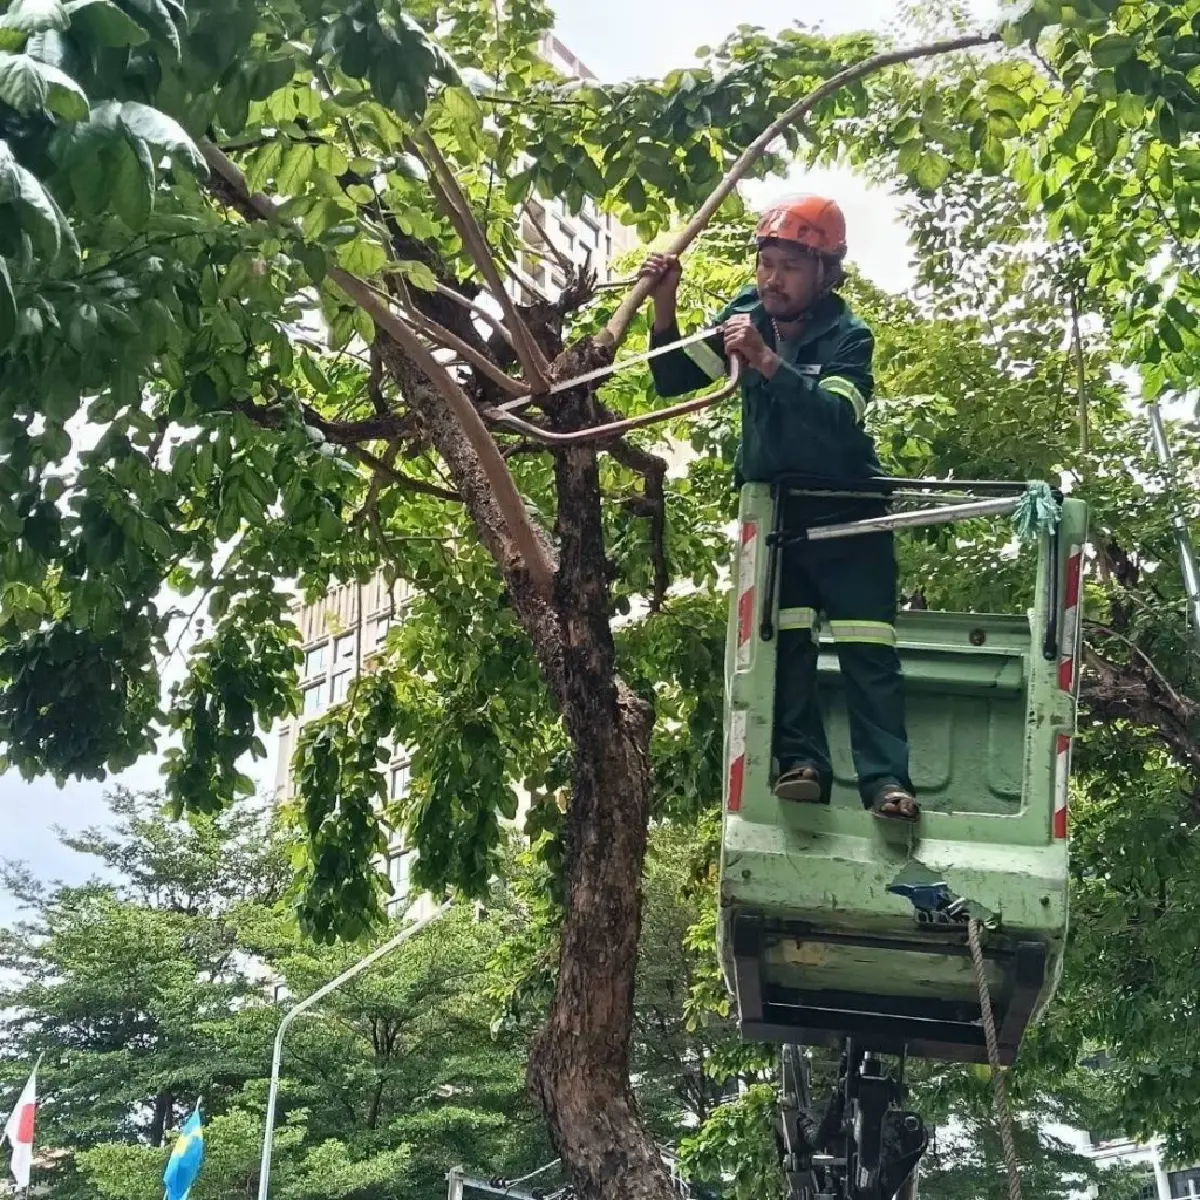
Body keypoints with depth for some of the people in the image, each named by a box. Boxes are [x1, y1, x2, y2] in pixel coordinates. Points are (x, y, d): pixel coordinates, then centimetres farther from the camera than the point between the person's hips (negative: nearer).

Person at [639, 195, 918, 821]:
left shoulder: (847, 338, -17)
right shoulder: (747, 313, -3)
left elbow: (836, 419, -35)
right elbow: (675, 379, 0)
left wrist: (764, 359, -44)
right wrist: (664, 305, -16)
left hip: (845, 510, -4)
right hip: (771, 504, 4)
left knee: (866, 646, -9)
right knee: (784, 636, -5)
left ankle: (887, 778, -12)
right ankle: (801, 761, -7)